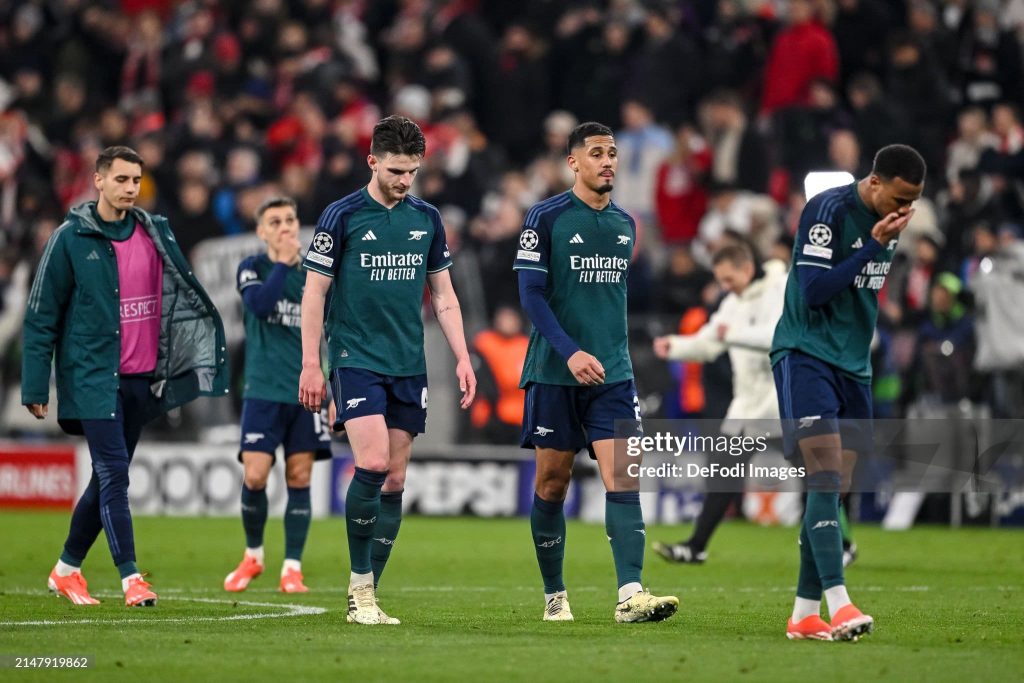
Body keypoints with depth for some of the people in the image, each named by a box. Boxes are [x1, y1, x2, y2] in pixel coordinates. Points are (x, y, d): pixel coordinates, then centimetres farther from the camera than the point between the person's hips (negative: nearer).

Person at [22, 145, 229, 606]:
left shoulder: (155, 233, 8)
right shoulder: (71, 238, -5)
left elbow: (186, 292, 14)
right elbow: (41, 316, -4)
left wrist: (209, 343, 0)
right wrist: (35, 387, -7)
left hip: (143, 378, 5)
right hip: (92, 376, -5)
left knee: (108, 478, 12)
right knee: (113, 474, -11)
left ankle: (67, 568, 26)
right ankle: (131, 578, -9)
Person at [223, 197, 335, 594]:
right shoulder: (251, 269, 3)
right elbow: (260, 304, -19)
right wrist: (284, 263, -18)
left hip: (307, 393, 2)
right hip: (263, 392, -2)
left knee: (299, 479, 0)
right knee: (254, 476, -8)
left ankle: (292, 569, 5)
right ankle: (253, 556, 15)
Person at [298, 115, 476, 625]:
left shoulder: (427, 219, 9)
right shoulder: (342, 216, -4)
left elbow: (443, 296, 15)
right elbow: (314, 293, -2)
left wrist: (462, 358, 7)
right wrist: (311, 365, -7)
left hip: (408, 367, 5)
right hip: (356, 360, -5)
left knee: (394, 480, 3)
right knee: (372, 464, -19)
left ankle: (367, 597, 9)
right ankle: (360, 583, -6)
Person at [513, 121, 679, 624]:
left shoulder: (625, 225, 12)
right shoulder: (546, 218, -5)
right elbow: (531, 294, -11)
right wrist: (571, 353, -20)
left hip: (612, 373, 4)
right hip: (554, 373, -4)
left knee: (623, 475, -11)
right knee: (552, 482, 5)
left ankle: (630, 594, -20)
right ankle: (554, 595, 18)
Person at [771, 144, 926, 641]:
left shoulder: (886, 221, 10)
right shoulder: (828, 210, -15)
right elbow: (814, 291, -21)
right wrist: (874, 245, -22)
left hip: (852, 364, 8)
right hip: (805, 353, -8)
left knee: (834, 488, 4)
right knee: (825, 477, -19)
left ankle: (805, 613, 7)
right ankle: (838, 604, -26)